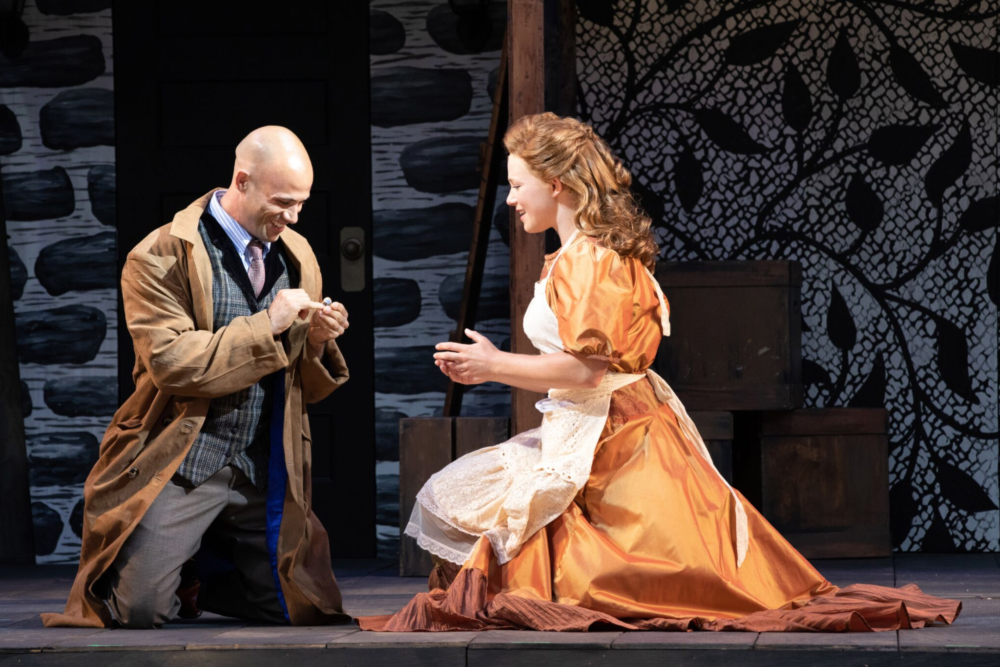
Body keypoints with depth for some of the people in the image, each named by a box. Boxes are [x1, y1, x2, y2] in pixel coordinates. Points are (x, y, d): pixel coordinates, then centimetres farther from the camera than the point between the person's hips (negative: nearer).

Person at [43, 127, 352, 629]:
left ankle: (194, 580, 29)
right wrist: (266, 324, -19)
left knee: (301, 611, 4)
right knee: (140, 611, -14)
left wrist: (316, 342, -7)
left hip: (265, 471, 5)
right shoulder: (161, 258, -8)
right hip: (182, 466, -5)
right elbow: (171, 362, -19)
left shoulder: (297, 257, 10)